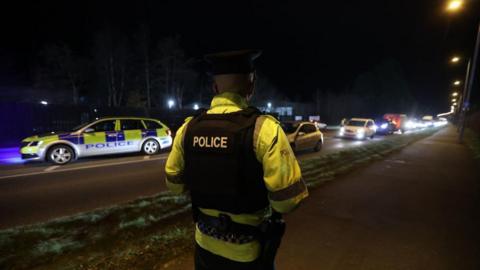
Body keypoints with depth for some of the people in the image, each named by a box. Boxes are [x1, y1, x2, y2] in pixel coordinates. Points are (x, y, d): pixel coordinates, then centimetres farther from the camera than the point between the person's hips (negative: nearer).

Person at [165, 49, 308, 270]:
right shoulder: (263, 128, -23)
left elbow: (174, 183, 2)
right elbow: (288, 198, -24)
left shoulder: (188, 127, -9)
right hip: (247, 252, -3)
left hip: (205, 244, 4)